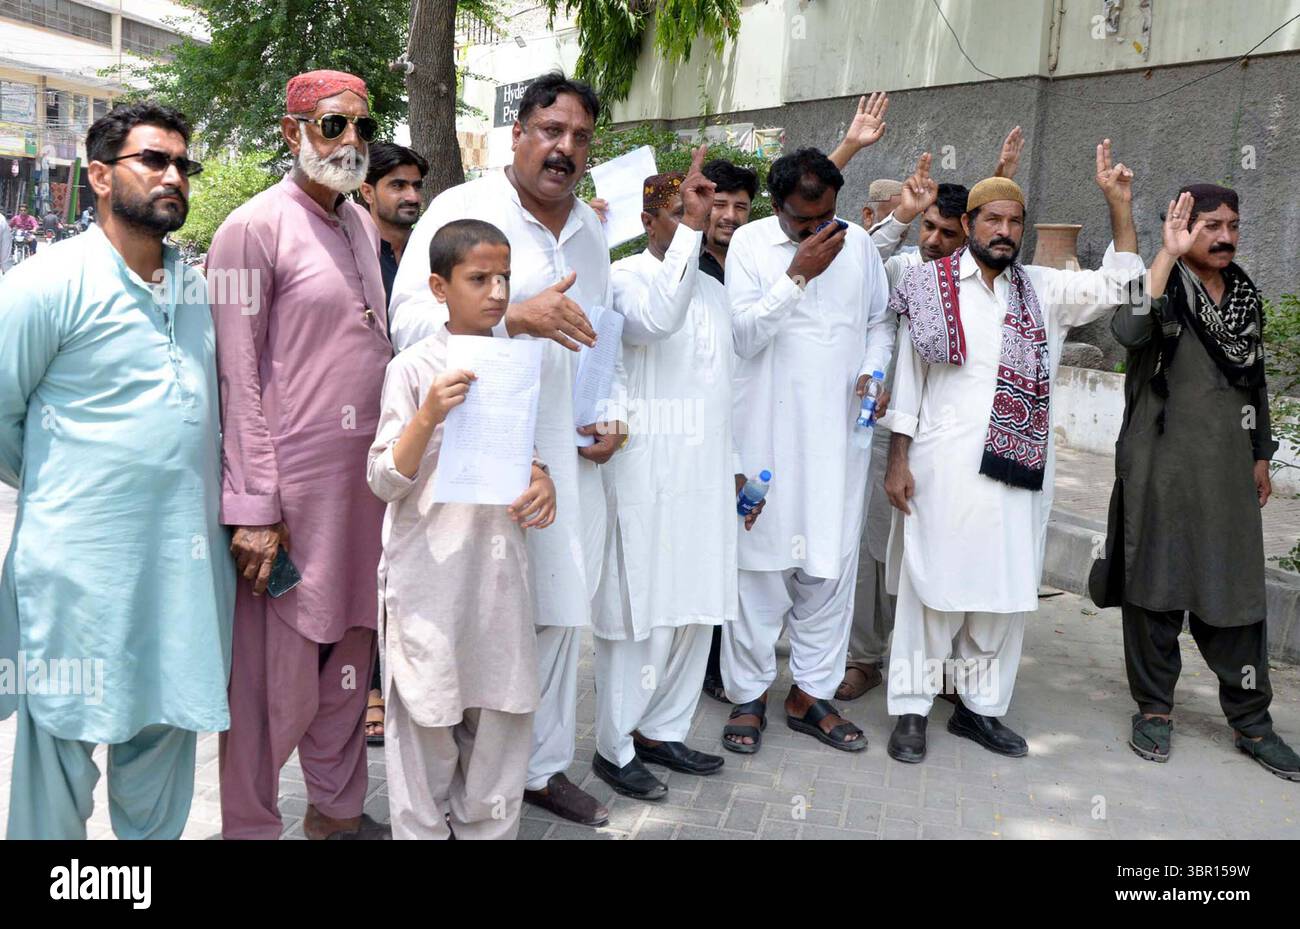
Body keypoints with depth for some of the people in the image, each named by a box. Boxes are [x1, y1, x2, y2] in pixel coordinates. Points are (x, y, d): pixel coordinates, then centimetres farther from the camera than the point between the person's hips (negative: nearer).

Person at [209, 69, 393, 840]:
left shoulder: (362, 225, 13)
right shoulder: (255, 229, -8)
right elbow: (238, 378, -11)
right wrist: (255, 508, -14)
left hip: (363, 473, 7)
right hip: (290, 481, -7)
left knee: (349, 649, 15)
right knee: (275, 673, 1)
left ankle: (337, 808, 31)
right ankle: (251, 826, 18)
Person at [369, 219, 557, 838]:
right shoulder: (413, 368, -7)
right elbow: (384, 481, -10)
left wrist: (541, 480, -4)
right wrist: (427, 417, -26)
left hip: (499, 565, 5)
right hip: (430, 572, -4)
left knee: (501, 715, 11)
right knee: (428, 725, 4)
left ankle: (488, 827, 27)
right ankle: (421, 829, 21)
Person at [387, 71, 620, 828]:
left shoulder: (591, 228, 16)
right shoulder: (464, 209, -6)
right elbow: (410, 320, -17)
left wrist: (610, 417, 10)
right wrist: (516, 317, -31)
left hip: (571, 460, 7)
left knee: (562, 612, 13)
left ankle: (545, 765, 30)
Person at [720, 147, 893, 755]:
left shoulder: (858, 244, 7)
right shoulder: (749, 244, -4)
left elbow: (879, 322, 17)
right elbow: (743, 335, -12)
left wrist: (872, 372, -1)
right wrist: (798, 274, -17)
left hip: (839, 432, 3)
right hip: (768, 433, -3)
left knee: (830, 565, 7)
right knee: (760, 562, 3)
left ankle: (811, 693, 20)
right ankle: (748, 695, 17)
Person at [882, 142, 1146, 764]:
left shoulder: (1042, 290, 12)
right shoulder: (933, 287, 1)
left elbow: (1119, 286, 7)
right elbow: (907, 378, 0)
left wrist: (1118, 203, -1)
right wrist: (898, 461, -5)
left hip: (1018, 467, 4)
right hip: (945, 467, -4)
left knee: (1005, 591, 9)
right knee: (934, 586, -1)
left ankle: (979, 707, 21)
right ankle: (911, 711, 9)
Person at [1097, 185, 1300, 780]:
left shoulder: (1245, 295, 13)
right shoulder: (1164, 285, -5)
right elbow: (1128, 330, -29)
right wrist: (1168, 255, -29)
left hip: (1228, 469, 5)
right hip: (1161, 467, -5)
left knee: (1236, 593, 7)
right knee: (1157, 585, 4)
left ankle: (1250, 720, 17)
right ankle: (1154, 707, 18)